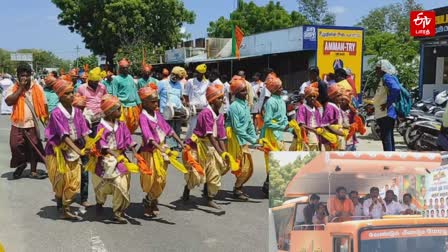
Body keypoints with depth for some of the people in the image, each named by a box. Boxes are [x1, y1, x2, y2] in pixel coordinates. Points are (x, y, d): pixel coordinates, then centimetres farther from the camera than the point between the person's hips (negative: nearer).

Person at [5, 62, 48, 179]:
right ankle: (21, 164, 29)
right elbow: (9, 102, -20)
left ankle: (33, 171, 20)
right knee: (16, 147, 2)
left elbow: (44, 104, 2)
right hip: (17, 124, 0)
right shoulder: (12, 88, -3)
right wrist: (21, 88, -18)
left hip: (32, 124, 0)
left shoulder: (37, 88, -2)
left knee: (34, 148, 7)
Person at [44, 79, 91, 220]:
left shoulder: (77, 111, 1)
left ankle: (66, 209, 16)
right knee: (62, 180, 4)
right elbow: (64, 135, -22)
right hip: (59, 150, -5)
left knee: (75, 182, 3)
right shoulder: (56, 113, -15)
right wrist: (78, 150, -29)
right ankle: (59, 199, 32)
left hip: (74, 149, 5)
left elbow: (84, 131, -1)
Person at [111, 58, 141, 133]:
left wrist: (138, 102, 11)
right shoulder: (116, 79, -4)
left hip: (133, 105, 6)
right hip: (123, 106, -6)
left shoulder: (130, 78, 13)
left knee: (134, 125, 10)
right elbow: (114, 95, -6)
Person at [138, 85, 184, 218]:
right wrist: (159, 148, -41)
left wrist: (180, 142, 4)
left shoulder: (157, 114, 6)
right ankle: (148, 202, 17)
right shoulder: (143, 117, -16)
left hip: (161, 150, 7)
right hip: (151, 152, -7)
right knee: (154, 180, -3)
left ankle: (152, 201, 29)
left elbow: (168, 129, 9)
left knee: (162, 180, 13)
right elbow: (148, 136, -28)